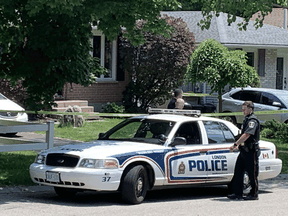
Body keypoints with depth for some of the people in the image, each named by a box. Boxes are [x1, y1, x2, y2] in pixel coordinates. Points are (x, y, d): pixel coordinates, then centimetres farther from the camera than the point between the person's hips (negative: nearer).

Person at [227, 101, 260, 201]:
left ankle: (254, 194, 5)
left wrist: (235, 144, -25)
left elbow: (246, 135, -24)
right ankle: (237, 193, 11)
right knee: (238, 172, 7)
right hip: (244, 151, 10)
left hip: (251, 151, -10)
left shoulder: (253, 120, -14)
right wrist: (239, 145, 19)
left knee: (252, 174, -2)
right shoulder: (247, 120, 18)